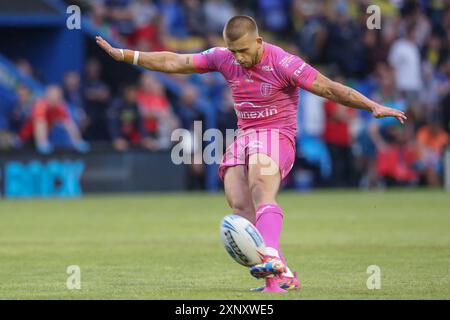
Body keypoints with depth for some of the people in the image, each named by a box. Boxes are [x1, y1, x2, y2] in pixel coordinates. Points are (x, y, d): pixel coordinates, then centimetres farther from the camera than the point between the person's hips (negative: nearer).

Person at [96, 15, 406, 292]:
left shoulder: (283, 63, -13)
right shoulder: (224, 58, 2)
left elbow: (329, 88, -12)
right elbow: (173, 62, 7)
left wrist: (373, 106, -19)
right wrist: (124, 55, 5)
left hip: (276, 135, -6)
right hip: (243, 139, 6)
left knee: (261, 192, -33)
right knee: (239, 206, -14)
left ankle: (272, 258, -54)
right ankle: (283, 277, -16)